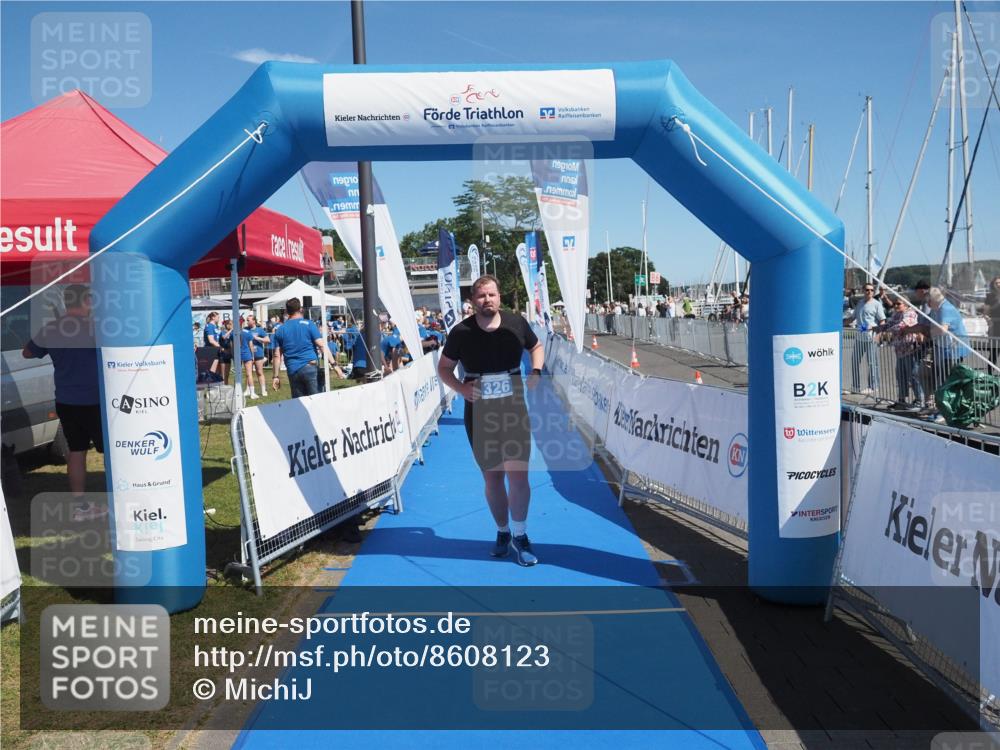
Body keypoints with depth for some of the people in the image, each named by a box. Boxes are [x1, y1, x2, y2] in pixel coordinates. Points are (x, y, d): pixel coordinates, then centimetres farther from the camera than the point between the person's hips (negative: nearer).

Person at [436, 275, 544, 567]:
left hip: (514, 410, 0)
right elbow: (444, 368, 3)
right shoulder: (461, 332, -8)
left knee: (518, 476, -6)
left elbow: (537, 347, 14)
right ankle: (502, 532, 30)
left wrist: (535, 372, -5)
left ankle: (519, 536, 13)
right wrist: (460, 388, -15)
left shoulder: (517, 324, -5)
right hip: (479, 414, 0)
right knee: (492, 478, 10)